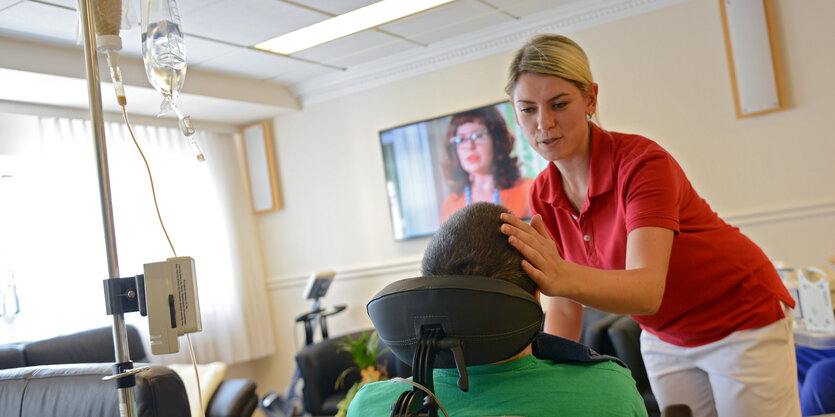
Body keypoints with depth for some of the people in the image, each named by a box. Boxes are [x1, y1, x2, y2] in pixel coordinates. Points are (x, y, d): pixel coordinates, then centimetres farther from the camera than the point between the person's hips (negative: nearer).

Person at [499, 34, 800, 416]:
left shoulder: (642, 162, -28)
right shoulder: (543, 195, -10)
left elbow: (648, 290, -42)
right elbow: (565, 307, -6)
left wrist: (564, 277, -59)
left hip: (742, 324, -5)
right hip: (663, 337, 5)